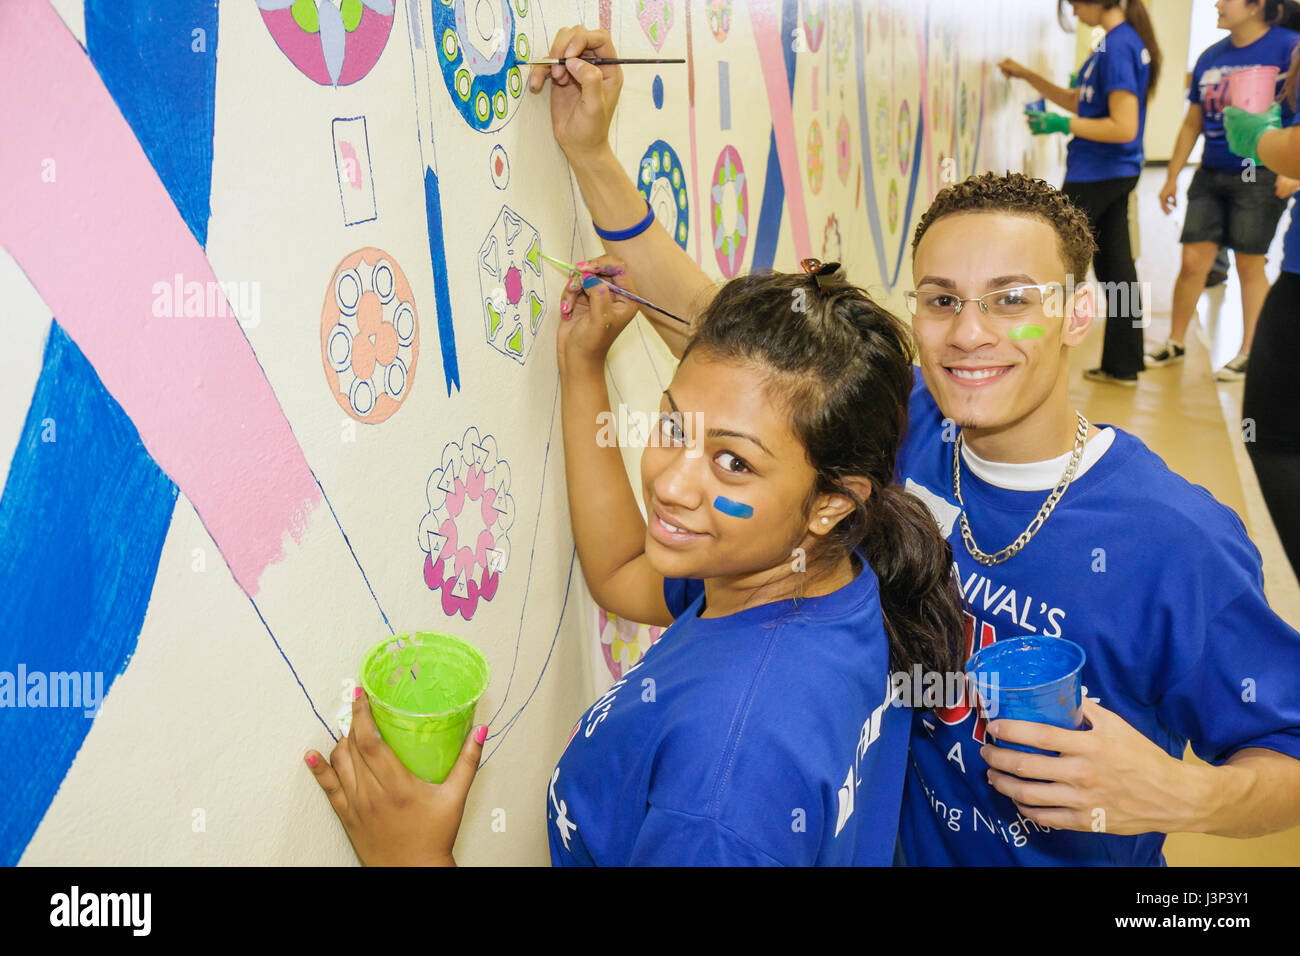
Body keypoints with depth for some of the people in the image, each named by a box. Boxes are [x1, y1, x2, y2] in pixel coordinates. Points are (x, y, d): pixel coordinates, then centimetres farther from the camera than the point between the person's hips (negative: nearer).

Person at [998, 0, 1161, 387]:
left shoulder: (1117, 47, -18)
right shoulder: (1124, 41, 12)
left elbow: (1124, 128, -23)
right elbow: (1079, 102, 20)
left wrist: (1062, 124, -18)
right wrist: (1026, 75, 15)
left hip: (1094, 177, -9)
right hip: (1116, 175, 9)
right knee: (1115, 268, 12)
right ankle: (1123, 366, 19)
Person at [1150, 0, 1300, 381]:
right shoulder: (1210, 57, 8)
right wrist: (1171, 177, 15)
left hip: (1260, 177, -5)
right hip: (1211, 175, 5)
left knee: (1249, 264, 3)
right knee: (1193, 262, 4)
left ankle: (1249, 353, 15)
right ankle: (1174, 343, 19)